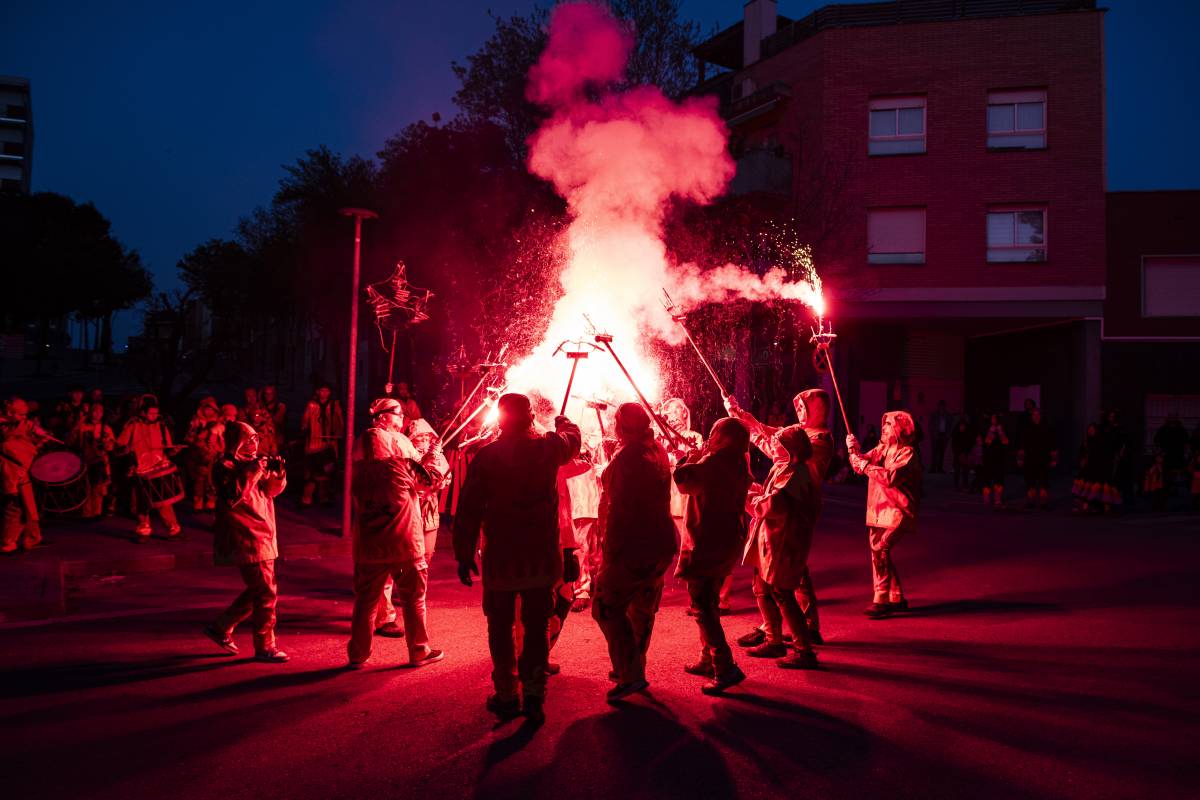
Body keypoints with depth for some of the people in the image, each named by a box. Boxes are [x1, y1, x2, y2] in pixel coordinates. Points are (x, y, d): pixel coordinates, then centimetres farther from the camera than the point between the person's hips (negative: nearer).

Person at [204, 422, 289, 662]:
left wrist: (277, 473, -5)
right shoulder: (225, 467, -9)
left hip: (262, 537, 9)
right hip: (246, 540, -9)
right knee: (265, 592, -7)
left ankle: (220, 627, 29)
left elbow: (272, 490, 14)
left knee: (258, 590, 16)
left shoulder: (252, 463, 15)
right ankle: (264, 647, 2)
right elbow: (232, 496, -24)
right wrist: (251, 473, -27)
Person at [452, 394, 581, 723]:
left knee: (501, 627, 12)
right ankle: (534, 695, 10)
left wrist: (464, 554, 3)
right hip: (542, 556, 1)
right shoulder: (548, 447, -4)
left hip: (500, 557, -1)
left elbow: (468, 510, -6)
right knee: (536, 627, 10)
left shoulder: (486, 456, -8)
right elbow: (573, 437, 21)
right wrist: (563, 422, 43)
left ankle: (506, 695, 18)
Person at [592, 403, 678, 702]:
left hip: (634, 546, -9)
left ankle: (631, 675, -7)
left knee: (608, 607, -3)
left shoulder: (627, 456, -19)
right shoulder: (658, 451, 7)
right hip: (660, 543, 9)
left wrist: (610, 547, -16)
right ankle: (632, 667, 31)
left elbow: (619, 508, -22)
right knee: (642, 610, 19)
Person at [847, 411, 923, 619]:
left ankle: (881, 600, -18)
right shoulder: (882, 448, 13)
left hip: (898, 511, -8)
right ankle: (897, 598, 26)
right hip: (879, 510, 8)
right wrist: (854, 450, -9)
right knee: (880, 552, 12)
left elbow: (890, 477, -25)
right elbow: (861, 465, 8)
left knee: (879, 549, -21)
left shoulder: (907, 454, -11)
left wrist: (866, 465, -21)